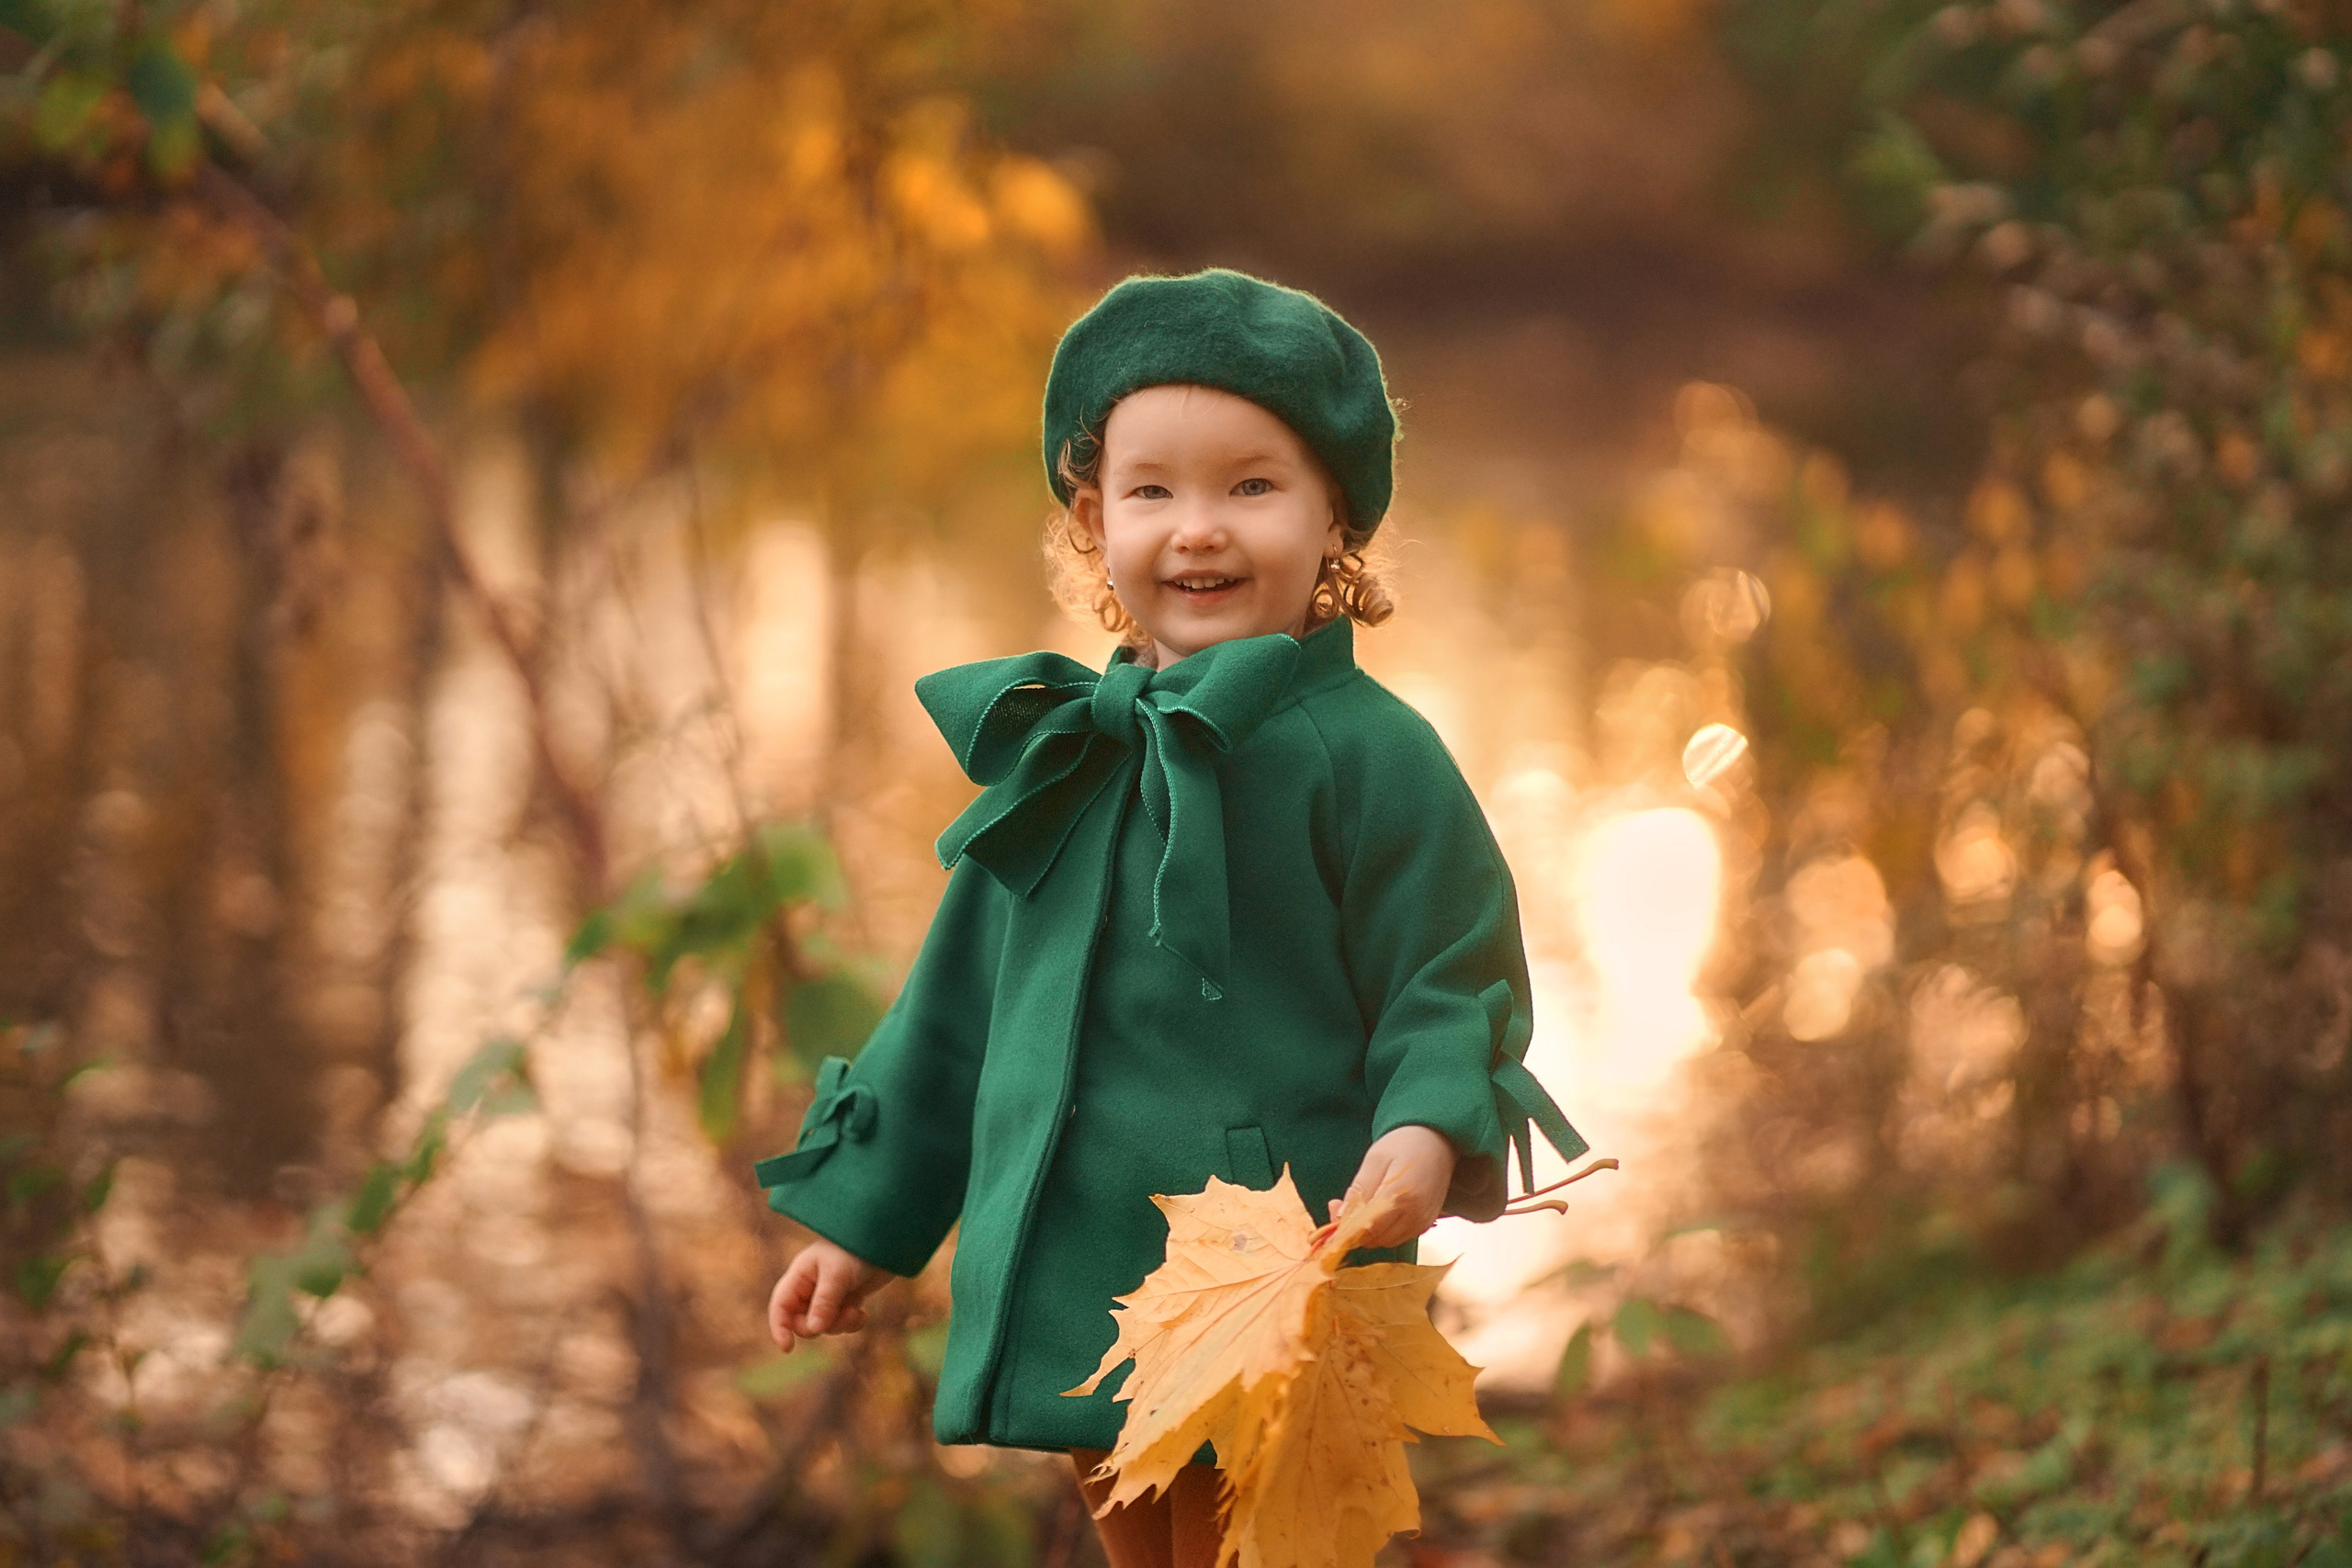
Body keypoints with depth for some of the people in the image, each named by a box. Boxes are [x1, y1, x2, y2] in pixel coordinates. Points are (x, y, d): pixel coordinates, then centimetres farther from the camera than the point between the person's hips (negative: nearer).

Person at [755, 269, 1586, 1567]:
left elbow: (1453, 983, -8)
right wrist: (863, 1220, 22)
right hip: (1081, 1299, 6)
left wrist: (1429, 1130, -29)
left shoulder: (1367, 751, -7)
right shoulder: (1054, 758, 13)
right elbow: (959, 1011, 20)